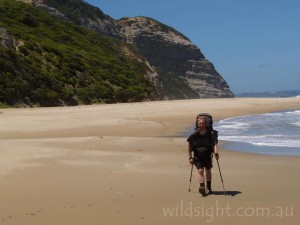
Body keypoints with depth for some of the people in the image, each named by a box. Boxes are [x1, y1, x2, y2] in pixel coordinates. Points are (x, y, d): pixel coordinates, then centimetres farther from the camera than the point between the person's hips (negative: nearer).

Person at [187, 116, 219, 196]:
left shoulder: (209, 134, -8)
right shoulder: (194, 134, -8)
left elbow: (214, 143, -16)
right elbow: (190, 146, 3)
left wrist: (216, 152, -35)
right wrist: (190, 157, 2)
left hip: (207, 155, 1)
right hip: (197, 156, -1)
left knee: (208, 171, 16)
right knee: (200, 171, -17)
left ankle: (209, 187, 36)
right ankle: (202, 187, -28)